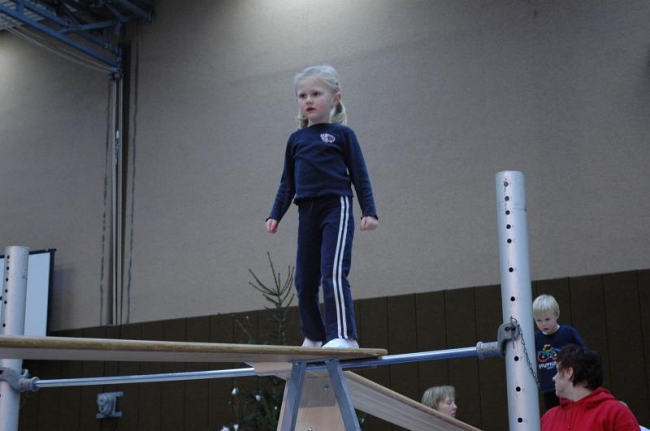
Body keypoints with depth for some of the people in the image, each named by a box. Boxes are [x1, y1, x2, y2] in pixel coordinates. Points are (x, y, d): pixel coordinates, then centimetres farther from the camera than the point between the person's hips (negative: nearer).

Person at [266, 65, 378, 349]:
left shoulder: (342, 134, 3)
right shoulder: (296, 139, 14)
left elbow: (360, 176, 1)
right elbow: (287, 183, 17)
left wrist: (369, 211, -6)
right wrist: (275, 215, 10)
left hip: (336, 208, -5)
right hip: (307, 213, 5)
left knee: (333, 273, -17)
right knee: (305, 281, 7)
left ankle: (344, 336, -16)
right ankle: (314, 337, 20)